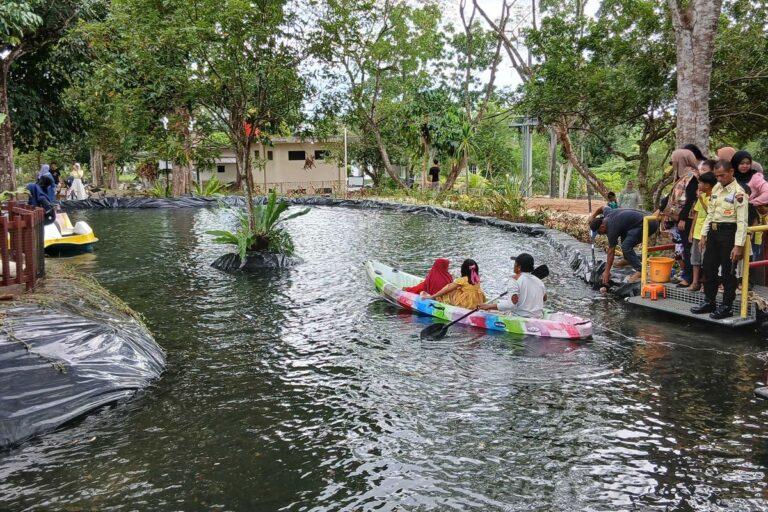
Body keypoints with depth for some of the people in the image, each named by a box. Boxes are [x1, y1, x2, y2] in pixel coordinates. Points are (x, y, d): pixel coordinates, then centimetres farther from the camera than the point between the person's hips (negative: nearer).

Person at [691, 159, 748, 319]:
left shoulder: (738, 192, -12)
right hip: (713, 231, 7)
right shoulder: (716, 188, 10)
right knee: (709, 269, 13)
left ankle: (727, 307, 14)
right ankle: (709, 302, 27)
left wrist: (738, 245, -19)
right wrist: (704, 235, 14)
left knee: (727, 272, 2)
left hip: (728, 231, -7)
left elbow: (742, 221, -15)